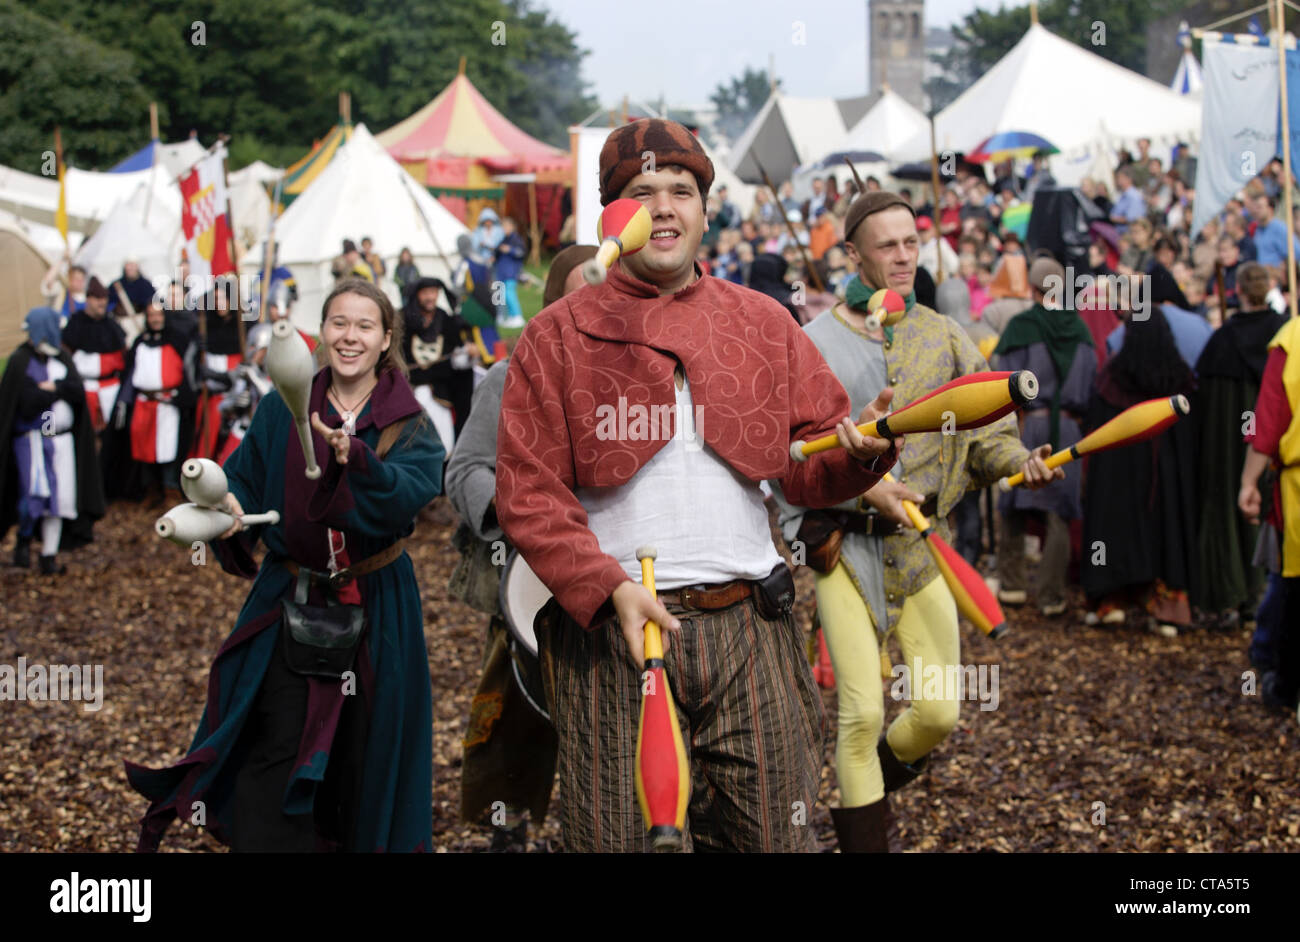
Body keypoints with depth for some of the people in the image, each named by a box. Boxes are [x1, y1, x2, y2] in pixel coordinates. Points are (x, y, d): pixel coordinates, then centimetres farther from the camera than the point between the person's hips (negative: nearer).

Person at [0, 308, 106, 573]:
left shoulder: (61, 358, 7)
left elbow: (79, 392, -4)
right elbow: (29, 403, -17)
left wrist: (53, 387, -17)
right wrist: (62, 390, -8)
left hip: (62, 439, 4)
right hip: (32, 439, -4)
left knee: (59, 494, 2)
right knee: (35, 492, -12)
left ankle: (50, 555, 10)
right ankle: (24, 540, 15)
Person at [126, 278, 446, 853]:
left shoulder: (409, 425, -5)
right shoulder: (283, 409, 4)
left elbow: (409, 492, -24)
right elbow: (245, 480, 4)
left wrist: (357, 459, -43)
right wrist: (226, 512, -19)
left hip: (375, 611, -1)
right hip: (288, 607, 1)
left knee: (365, 757, 7)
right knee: (273, 753, -4)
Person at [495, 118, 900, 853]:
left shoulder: (762, 322, 13)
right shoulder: (558, 336, 5)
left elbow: (810, 463, 12)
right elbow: (528, 495, -1)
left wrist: (859, 451, -11)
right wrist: (609, 588, -15)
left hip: (749, 627, 2)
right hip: (610, 627, -2)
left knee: (774, 835, 4)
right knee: (614, 836, 2)